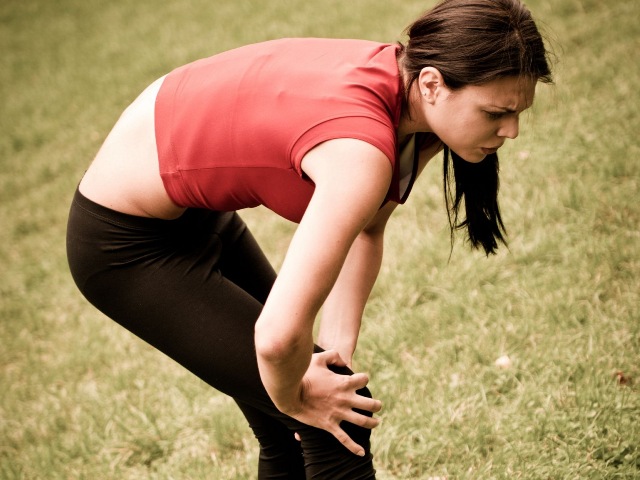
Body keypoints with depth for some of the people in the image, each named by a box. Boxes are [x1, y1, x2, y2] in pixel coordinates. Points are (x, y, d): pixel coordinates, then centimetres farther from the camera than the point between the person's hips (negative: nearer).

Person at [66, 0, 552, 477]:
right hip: (128, 242, -8)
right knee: (337, 426, -6)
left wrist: (338, 345, -4)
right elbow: (277, 337, -41)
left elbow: (366, 230, 5)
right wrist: (292, 398, -20)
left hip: (201, 216, 8)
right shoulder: (361, 150, -36)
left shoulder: (402, 82, -10)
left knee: (292, 437, 15)